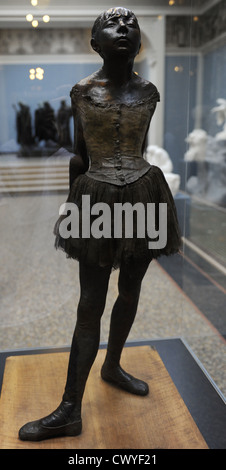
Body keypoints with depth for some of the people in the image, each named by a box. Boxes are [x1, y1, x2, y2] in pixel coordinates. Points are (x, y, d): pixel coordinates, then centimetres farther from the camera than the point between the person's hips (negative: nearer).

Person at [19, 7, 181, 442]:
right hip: (98, 199, -2)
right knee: (91, 302, -2)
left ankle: (112, 366, 39)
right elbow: (79, 156, 5)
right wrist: (73, 204, 8)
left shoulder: (148, 92, 4)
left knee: (130, 291, 13)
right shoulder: (82, 91, 0)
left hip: (143, 197, 3)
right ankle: (70, 411, 10)